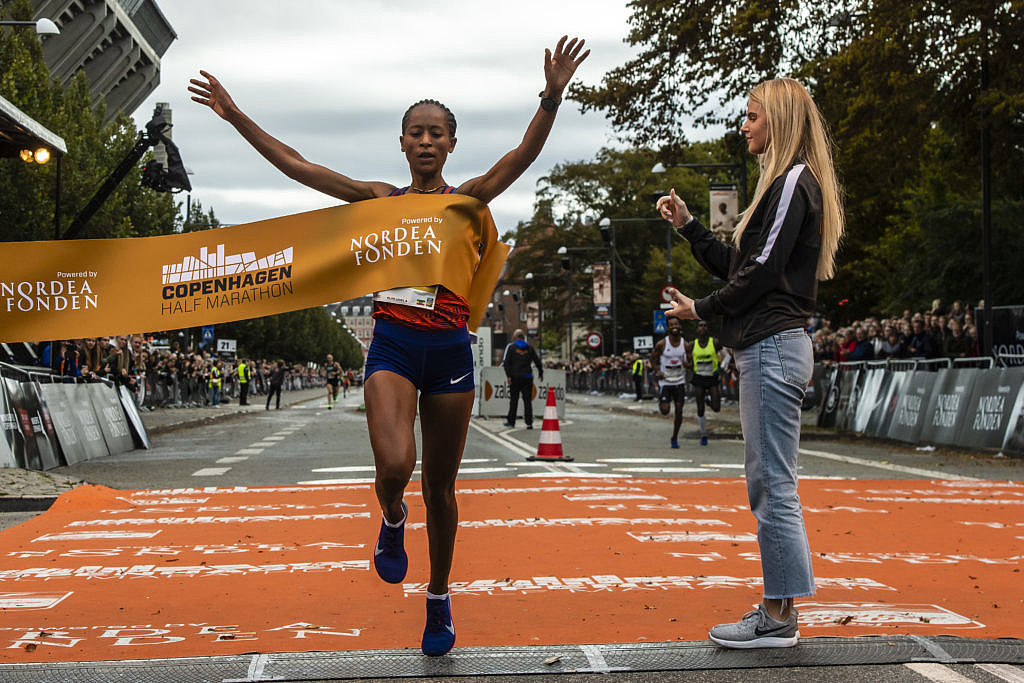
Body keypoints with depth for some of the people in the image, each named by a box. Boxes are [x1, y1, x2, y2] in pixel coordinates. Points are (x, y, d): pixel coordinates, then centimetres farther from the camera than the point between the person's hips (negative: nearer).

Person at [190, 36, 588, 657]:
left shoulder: (467, 200, 4)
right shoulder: (380, 199, 8)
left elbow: (523, 155, -12)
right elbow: (296, 166, 6)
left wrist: (553, 97, -28)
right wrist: (236, 117, 2)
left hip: (450, 350, 0)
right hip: (392, 345, 0)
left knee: (440, 486, 9)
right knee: (395, 465, -24)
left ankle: (439, 601, 27)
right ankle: (393, 522, 13)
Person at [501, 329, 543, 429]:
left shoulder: (511, 347, 2)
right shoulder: (530, 348, 8)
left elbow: (506, 362, -7)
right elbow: (537, 361, 8)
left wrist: (508, 376, -9)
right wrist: (540, 373, 20)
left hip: (515, 377, -1)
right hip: (527, 377, 1)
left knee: (513, 400, 7)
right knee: (527, 400, 1)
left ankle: (511, 421, 11)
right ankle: (529, 423, -4)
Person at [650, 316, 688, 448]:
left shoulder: (685, 344, -2)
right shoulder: (661, 344, -9)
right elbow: (653, 358, 5)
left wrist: (686, 364, -17)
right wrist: (658, 371, -12)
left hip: (680, 381, 2)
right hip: (665, 381, -2)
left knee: (679, 411, -1)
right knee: (665, 411, -8)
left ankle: (674, 438, 15)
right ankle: (660, 403, 30)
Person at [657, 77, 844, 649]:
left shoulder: (793, 181, -10)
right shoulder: (788, 184, 22)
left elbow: (763, 270, -16)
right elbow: (735, 265, 22)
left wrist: (702, 309, -5)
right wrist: (688, 224, 18)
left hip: (772, 346, -11)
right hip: (769, 348, 11)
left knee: (773, 483, -7)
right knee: (768, 484, 12)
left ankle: (779, 619, -1)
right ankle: (778, 611, 18)